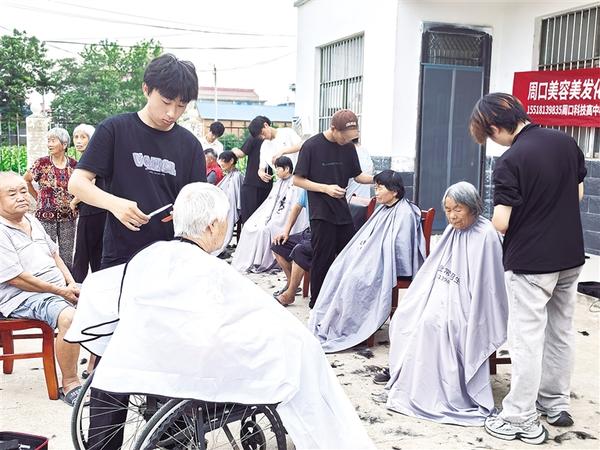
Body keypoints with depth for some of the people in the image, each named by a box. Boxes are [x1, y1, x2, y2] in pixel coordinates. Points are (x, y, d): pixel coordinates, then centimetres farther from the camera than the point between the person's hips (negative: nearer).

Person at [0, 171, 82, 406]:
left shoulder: (32, 221, 15)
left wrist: (71, 284, 5)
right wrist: (61, 292, -15)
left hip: (59, 288, 9)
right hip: (23, 298, -9)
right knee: (69, 316, -35)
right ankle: (70, 384, -21)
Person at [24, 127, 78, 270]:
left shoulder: (73, 164, 0)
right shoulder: (42, 163, -5)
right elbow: (25, 180, 8)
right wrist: (37, 196, 8)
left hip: (68, 216, 2)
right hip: (46, 216, -2)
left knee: (67, 256, 8)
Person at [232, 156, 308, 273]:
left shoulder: (294, 185, -11)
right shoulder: (278, 183, 17)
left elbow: (289, 207, -17)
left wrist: (271, 220, -20)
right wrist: (264, 217, 2)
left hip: (282, 219, -8)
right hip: (270, 214, 8)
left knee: (264, 229, -30)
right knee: (248, 226, -10)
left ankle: (259, 262, -20)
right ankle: (246, 260, -9)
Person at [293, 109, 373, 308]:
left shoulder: (348, 147, 6)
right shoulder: (312, 146, -9)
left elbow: (357, 175, 15)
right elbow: (297, 180, -7)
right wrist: (325, 188, -17)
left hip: (343, 212, 5)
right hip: (321, 214, -5)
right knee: (323, 260, 1)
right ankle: (317, 303, 15)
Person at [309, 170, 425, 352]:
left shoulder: (405, 213, -15)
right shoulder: (383, 209, 14)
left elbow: (399, 249, -19)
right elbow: (367, 239, 19)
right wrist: (360, 254, 3)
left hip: (390, 267, -9)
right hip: (373, 259, 9)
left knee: (354, 278, -26)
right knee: (338, 270, -9)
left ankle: (342, 330, -16)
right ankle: (325, 321, -11)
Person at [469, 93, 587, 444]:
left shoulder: (511, 161, -19)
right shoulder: (566, 142, 2)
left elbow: (501, 223, -20)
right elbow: (578, 194, 12)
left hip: (530, 261, -7)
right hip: (570, 255, 7)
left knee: (527, 338, 1)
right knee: (562, 330, 17)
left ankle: (522, 420, 10)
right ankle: (556, 402, 32)